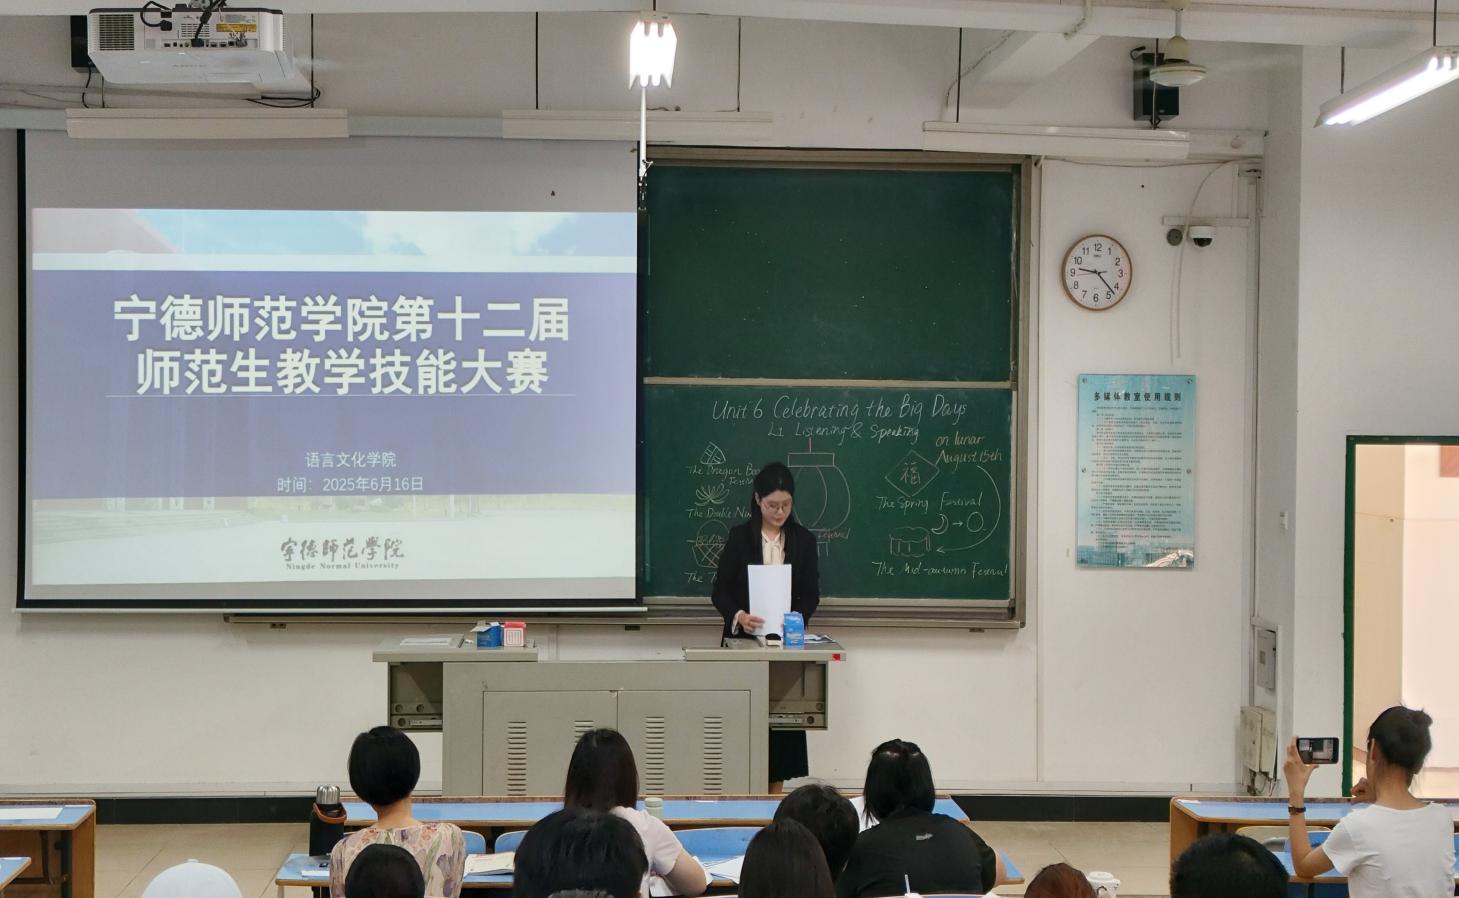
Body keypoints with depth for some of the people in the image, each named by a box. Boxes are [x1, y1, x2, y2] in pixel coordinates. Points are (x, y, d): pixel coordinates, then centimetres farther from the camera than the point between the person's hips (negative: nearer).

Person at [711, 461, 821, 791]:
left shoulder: (804, 540, 5)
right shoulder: (739, 536, 0)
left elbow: (811, 594, 3)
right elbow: (720, 590, -1)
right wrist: (738, 616, -21)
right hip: (744, 640, -1)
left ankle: (775, 796, 8)